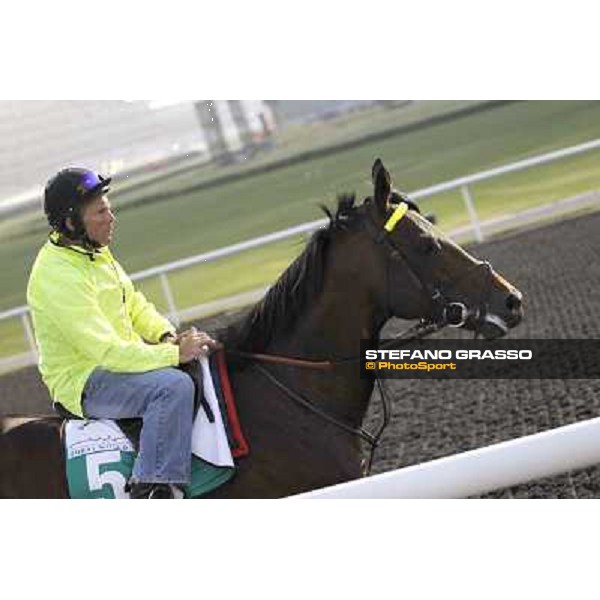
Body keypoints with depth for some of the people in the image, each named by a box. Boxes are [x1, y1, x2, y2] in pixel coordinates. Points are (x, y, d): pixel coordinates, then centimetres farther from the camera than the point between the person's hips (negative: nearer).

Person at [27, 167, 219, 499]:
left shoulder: (92, 250, 7)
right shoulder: (57, 275, -25)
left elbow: (134, 303, 16)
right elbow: (106, 350, -28)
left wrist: (168, 335, -3)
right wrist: (174, 353, -25)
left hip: (121, 356, 11)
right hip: (84, 383, -10)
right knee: (174, 385, -31)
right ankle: (152, 489, -28)